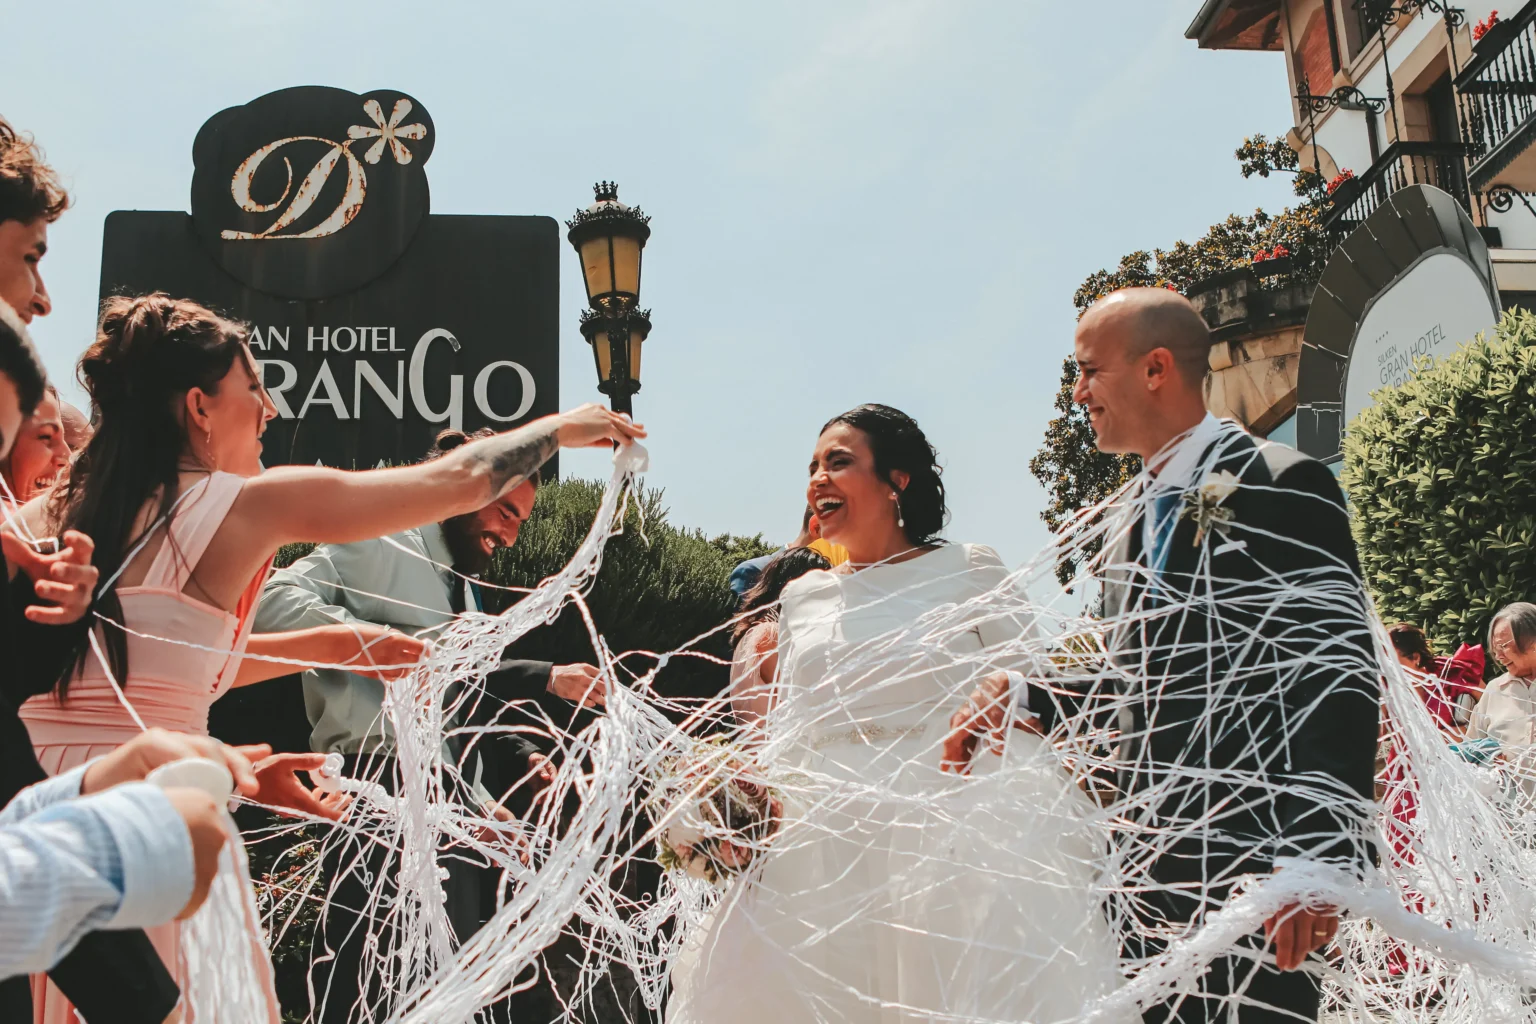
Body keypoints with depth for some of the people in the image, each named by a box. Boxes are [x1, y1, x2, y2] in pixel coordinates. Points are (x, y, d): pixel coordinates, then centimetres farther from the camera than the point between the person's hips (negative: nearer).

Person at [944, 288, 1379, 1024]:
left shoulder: (1283, 487, -8)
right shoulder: (1132, 515, 16)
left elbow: (1340, 682, -14)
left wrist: (1317, 859, -20)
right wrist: (1020, 697, 3)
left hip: (1249, 857, -7)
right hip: (1150, 861, 7)